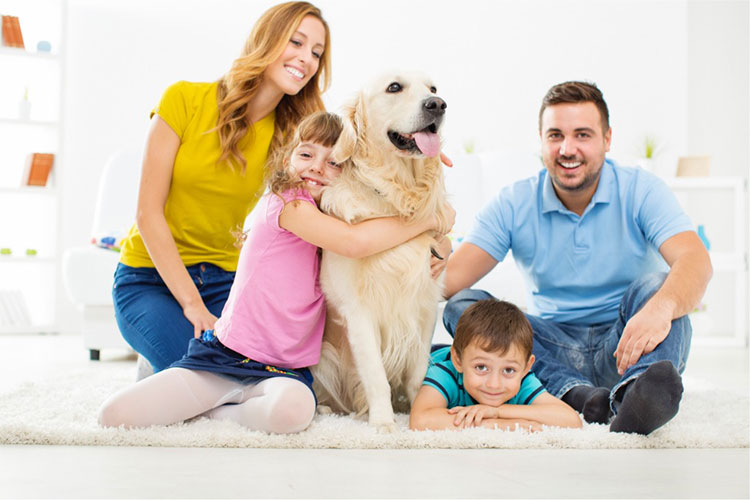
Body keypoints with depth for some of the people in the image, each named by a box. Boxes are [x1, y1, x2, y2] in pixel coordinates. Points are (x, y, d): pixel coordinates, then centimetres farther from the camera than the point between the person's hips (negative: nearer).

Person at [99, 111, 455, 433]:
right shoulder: (286, 202, -9)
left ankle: (217, 411, -3)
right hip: (224, 352, -4)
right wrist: (428, 220, -13)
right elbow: (355, 242, -23)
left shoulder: (338, 217, 13)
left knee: (293, 409, -35)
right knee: (114, 415, -20)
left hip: (284, 369, 4)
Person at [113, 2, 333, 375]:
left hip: (225, 281, 4)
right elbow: (148, 213, -12)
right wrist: (193, 305, -17)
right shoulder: (185, 100, -10)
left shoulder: (288, 134, 1)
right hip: (151, 277, -3)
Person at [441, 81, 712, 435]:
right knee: (463, 307, -19)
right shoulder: (514, 205, 1)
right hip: (554, 350, 2)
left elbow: (695, 261, -23)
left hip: (625, 347, -2)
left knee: (653, 284, -29)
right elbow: (454, 277, -8)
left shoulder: (640, 191, -5)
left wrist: (660, 308, -46)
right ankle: (577, 394, -38)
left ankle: (632, 395, -57)